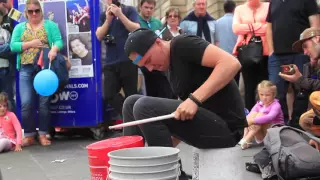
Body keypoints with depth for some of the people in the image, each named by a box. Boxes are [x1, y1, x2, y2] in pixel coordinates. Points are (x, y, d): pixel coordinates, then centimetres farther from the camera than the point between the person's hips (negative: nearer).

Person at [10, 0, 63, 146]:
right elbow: (13, 46, 4)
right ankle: (29, 135, 4)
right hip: (26, 69, 2)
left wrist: (54, 49, -24)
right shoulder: (19, 27, 15)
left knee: (44, 102, 0)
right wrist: (31, 44, -8)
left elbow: (59, 41, -3)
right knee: (26, 103, -5)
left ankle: (43, 134, 8)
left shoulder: (50, 25, 10)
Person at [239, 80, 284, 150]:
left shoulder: (276, 105, -13)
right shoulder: (259, 104, 4)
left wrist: (253, 120, -40)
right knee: (253, 114, -17)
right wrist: (247, 121, -33)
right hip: (262, 134, 5)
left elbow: (269, 117, -33)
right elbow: (249, 116, -9)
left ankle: (246, 140, -32)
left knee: (260, 115, -27)